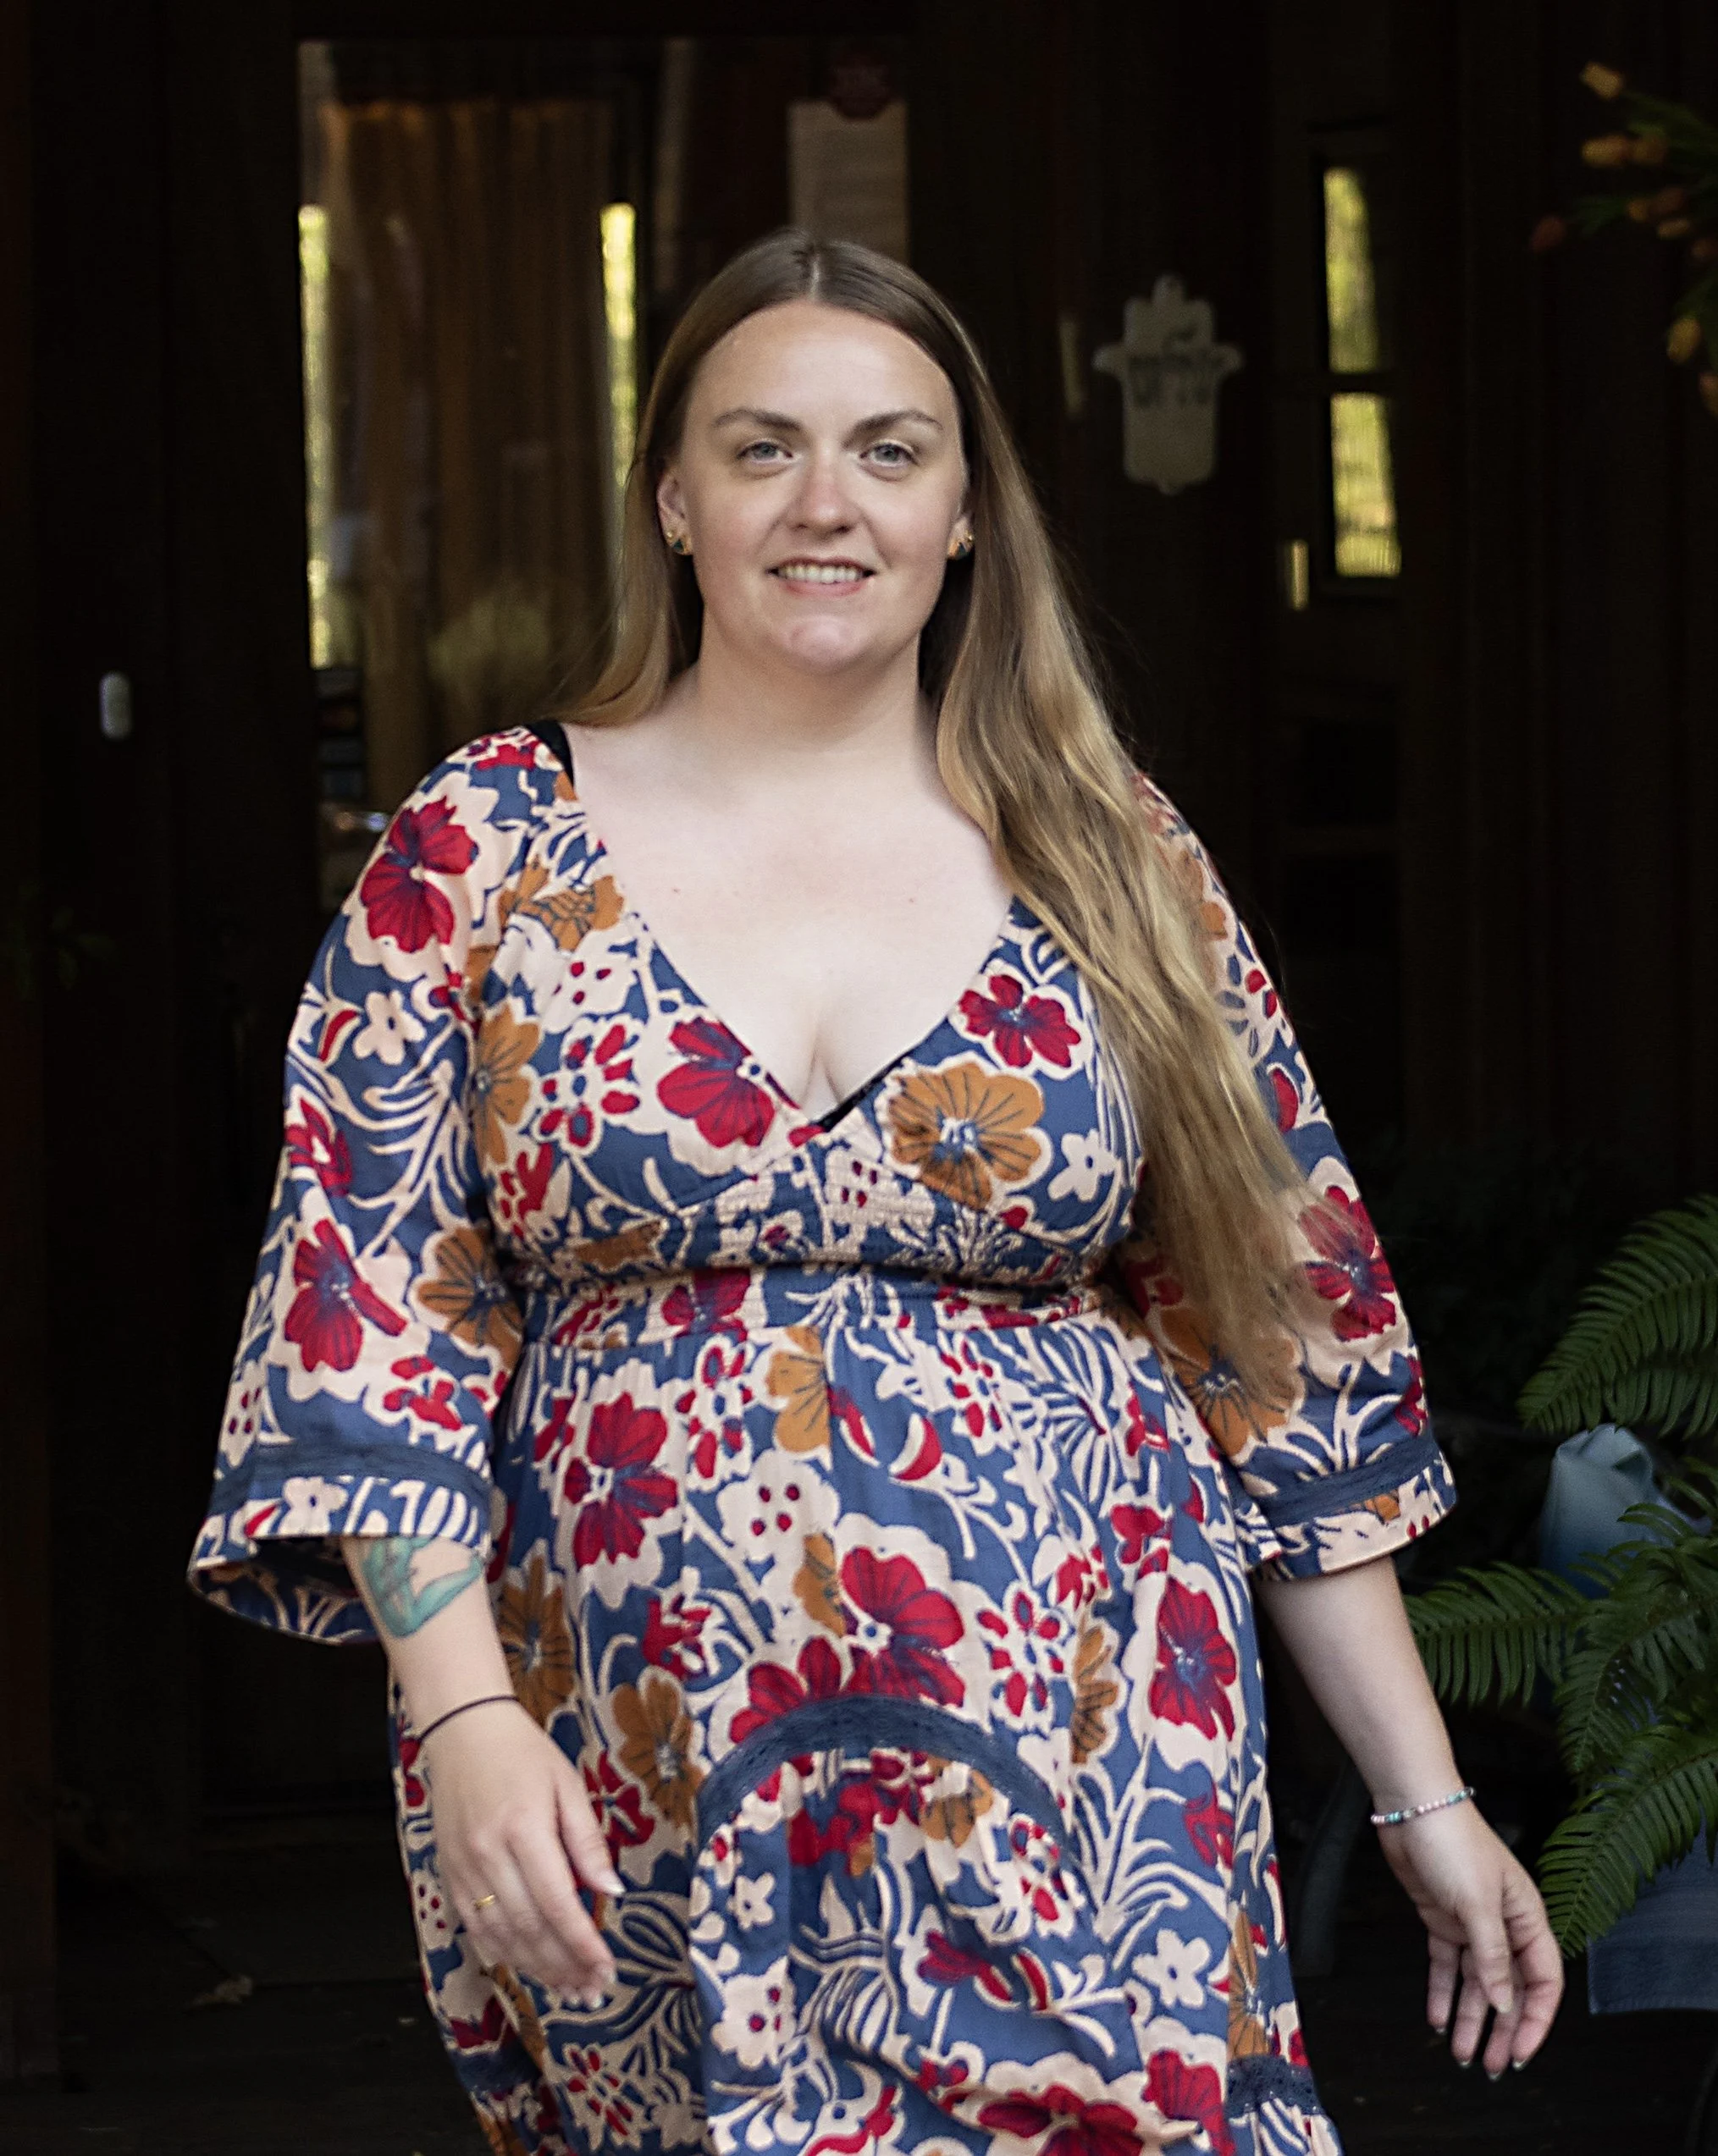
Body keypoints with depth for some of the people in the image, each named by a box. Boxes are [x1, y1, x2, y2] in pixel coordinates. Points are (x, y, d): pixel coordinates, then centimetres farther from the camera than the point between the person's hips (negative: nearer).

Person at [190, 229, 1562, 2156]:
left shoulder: (1116, 866, 7)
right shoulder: (479, 856, 3)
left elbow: (1289, 1366, 8)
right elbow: (375, 1337, 0)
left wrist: (1426, 1801, 6)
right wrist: (465, 1716, -12)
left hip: (1081, 1783, 1)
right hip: (645, 1825, -1)